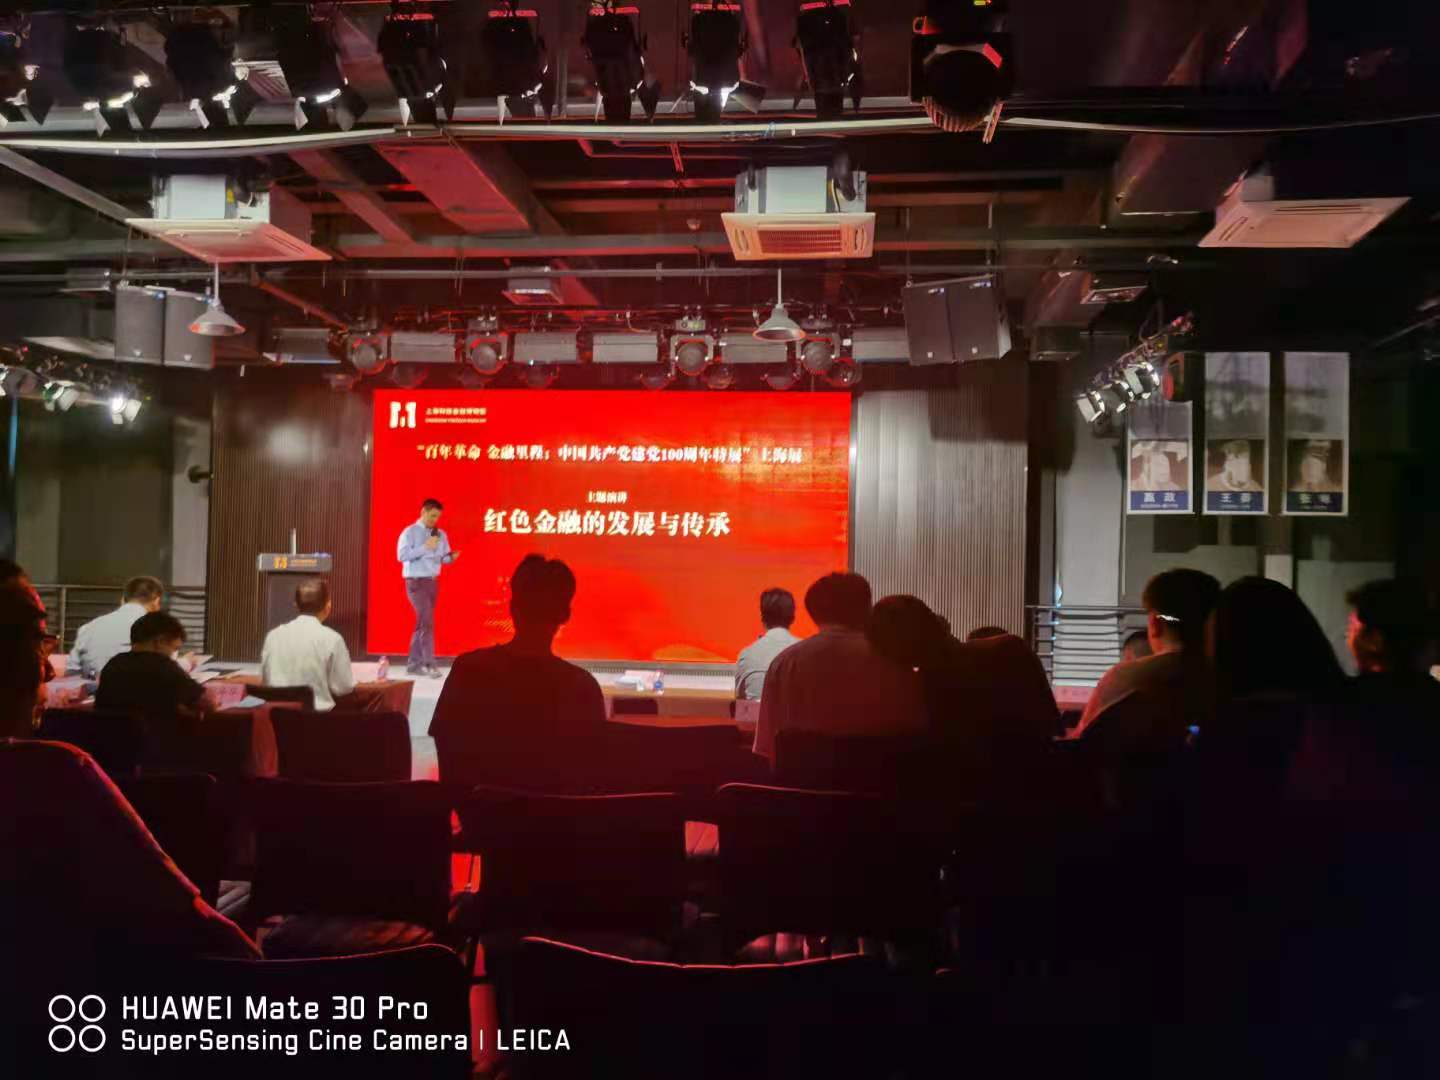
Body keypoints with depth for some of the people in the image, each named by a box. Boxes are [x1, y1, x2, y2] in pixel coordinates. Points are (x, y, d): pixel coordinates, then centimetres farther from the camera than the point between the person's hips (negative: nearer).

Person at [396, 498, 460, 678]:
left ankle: (414, 664, 18)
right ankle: (429, 664, -12)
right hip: (416, 582, -6)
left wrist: (451, 557, -11)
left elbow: (443, 557, 12)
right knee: (427, 621, -13)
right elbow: (401, 555, -18)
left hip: (433, 582, 6)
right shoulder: (410, 532, -8)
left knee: (422, 622, 11)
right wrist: (425, 547, -20)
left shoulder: (441, 535, 10)